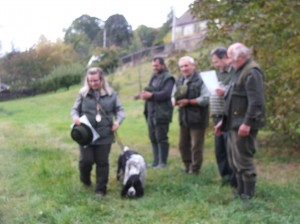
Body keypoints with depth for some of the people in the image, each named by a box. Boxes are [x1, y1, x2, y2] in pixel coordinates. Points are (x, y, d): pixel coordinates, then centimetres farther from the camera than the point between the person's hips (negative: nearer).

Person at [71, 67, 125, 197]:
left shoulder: (111, 94, 2)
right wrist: (75, 117, -14)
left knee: (102, 162, 6)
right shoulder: (83, 94, 1)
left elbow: (119, 109, 9)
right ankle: (85, 179, 33)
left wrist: (118, 121, -10)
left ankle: (101, 189, 19)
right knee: (86, 160, -1)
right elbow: (75, 109, 8)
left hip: (104, 136, 1)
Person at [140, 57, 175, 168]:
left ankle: (162, 162, 6)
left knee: (161, 138, -3)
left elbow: (166, 93, -20)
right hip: (151, 112, 8)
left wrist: (151, 95, -24)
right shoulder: (153, 77, 17)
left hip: (161, 113, -8)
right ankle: (156, 160, 21)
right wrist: (145, 93, -3)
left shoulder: (168, 78, -9)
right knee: (153, 138, 12)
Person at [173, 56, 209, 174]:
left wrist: (188, 101, -18)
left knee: (196, 146, 1)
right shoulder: (179, 81, 10)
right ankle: (187, 166, 31)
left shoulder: (200, 81, -13)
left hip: (197, 119, -7)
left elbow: (205, 99, -19)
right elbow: (174, 98, 12)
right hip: (183, 118, 7)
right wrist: (176, 101, -12)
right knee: (183, 145, 15)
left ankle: (195, 169, 14)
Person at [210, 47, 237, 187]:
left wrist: (225, 92, -25)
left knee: (230, 150, -3)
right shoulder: (219, 73, 18)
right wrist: (212, 109, 13)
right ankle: (225, 177, 24)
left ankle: (234, 181, 7)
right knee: (219, 149, 12)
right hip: (218, 117, 9)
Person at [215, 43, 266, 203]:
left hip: (243, 125, -10)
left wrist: (247, 123, -26)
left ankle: (248, 196, 5)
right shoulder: (239, 71, 19)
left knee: (243, 161, -5)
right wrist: (224, 121, 24)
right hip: (234, 124, 10)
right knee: (234, 161, 15)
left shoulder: (252, 72, -14)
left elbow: (256, 101, -22)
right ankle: (241, 192, 25)